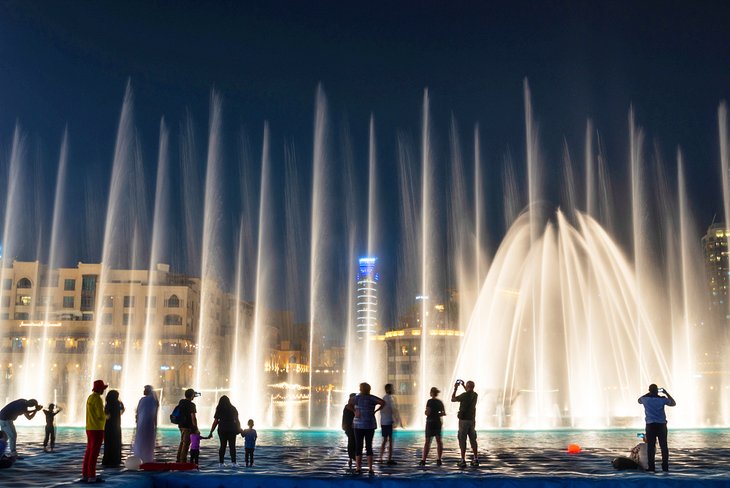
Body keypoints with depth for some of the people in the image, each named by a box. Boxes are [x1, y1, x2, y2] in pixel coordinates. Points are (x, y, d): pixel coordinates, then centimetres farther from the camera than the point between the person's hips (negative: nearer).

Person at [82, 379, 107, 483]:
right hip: (97, 429, -9)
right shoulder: (98, 399, -16)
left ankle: (84, 475, 14)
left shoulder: (90, 398, 14)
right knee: (94, 452, -5)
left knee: (89, 452, 11)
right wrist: (106, 417, 0)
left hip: (89, 428, 9)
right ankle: (91, 476, -3)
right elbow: (101, 415, -20)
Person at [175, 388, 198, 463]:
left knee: (182, 442, 20)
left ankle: (179, 459, 26)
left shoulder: (181, 402, 6)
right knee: (186, 443, 0)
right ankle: (183, 460, 3)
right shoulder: (191, 404, -17)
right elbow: (193, 417, -21)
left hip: (181, 425, 8)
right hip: (188, 426, -8)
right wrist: (195, 426, -13)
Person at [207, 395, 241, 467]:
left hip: (222, 430, 1)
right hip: (231, 429, 0)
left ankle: (221, 463, 5)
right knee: (232, 446, 2)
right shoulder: (233, 409, 3)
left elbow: (215, 422, -2)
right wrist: (239, 429, 16)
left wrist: (211, 432, 1)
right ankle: (233, 462, -3)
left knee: (222, 446, 8)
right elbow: (237, 420, 5)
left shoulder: (219, 410, 1)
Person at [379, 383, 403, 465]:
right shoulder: (391, 398, -13)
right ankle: (390, 459, -2)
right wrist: (399, 421, -9)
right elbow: (395, 410, -16)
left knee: (385, 440, 15)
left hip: (383, 422, 7)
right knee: (391, 440, -2)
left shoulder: (383, 398, 11)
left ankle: (381, 458, 14)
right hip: (390, 422, -7)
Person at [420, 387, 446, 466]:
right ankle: (439, 460, 6)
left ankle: (423, 460, -5)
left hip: (430, 422, -5)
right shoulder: (440, 402, 7)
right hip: (438, 422, 5)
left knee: (427, 441, -3)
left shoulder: (430, 401, -11)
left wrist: (425, 412, 5)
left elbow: (428, 412, -16)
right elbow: (444, 413, 7)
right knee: (439, 441, 8)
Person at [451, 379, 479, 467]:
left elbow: (453, 399, -3)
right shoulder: (475, 395, 4)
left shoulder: (464, 395, -16)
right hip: (472, 420, 6)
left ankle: (463, 461, -3)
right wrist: (463, 386, 32)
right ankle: (476, 459, 14)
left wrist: (455, 389, 5)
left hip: (464, 420, -6)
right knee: (473, 440, 12)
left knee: (462, 440, -2)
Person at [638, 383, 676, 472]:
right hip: (661, 425, 0)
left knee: (650, 446, 2)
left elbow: (639, 400, 24)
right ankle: (665, 466, 7)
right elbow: (673, 403, 15)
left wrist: (649, 393, 26)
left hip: (650, 425, 0)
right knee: (663, 446, 6)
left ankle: (651, 467, 0)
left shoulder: (645, 399, -1)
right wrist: (666, 393, 18)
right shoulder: (662, 399, -3)